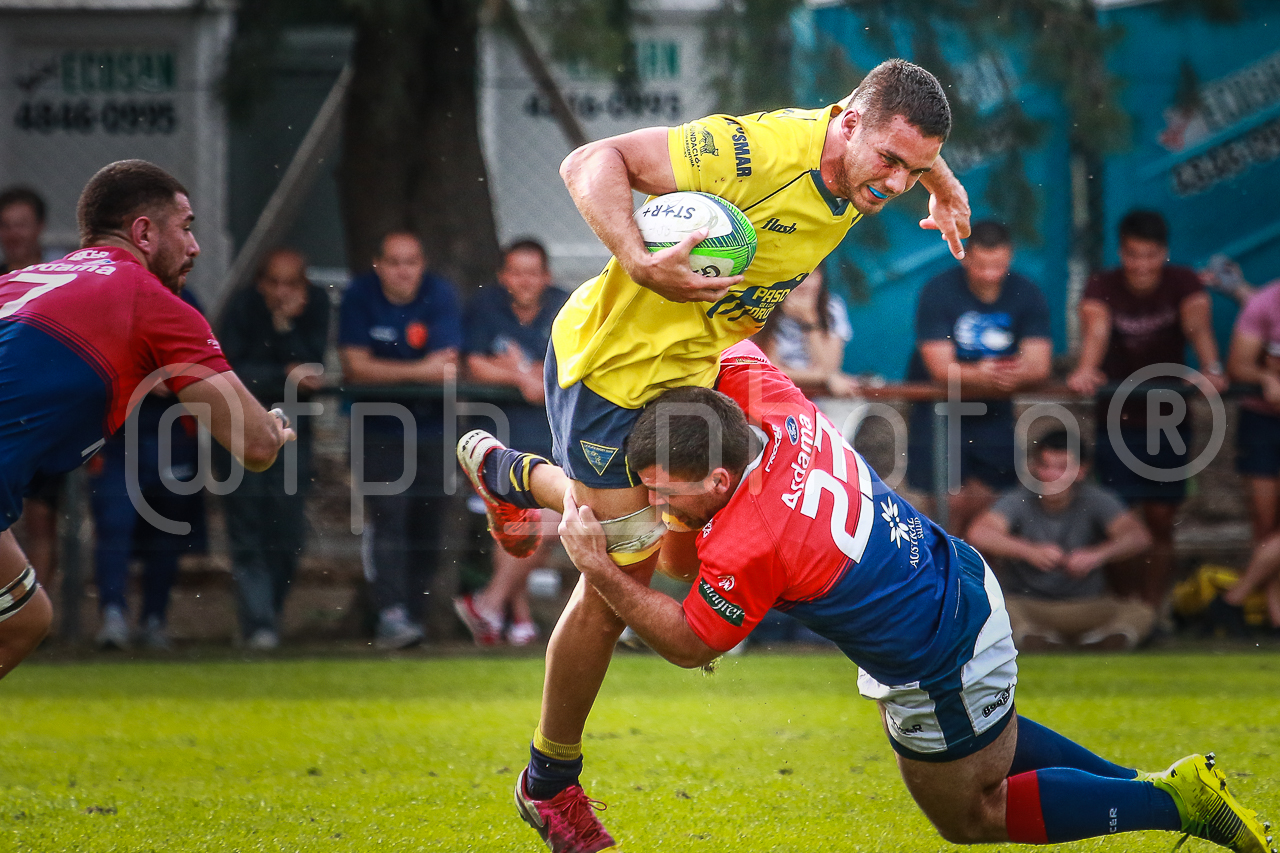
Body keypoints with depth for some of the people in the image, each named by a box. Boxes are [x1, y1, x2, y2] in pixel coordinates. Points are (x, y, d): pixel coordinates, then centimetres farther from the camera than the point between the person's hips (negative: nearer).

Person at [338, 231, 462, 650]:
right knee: (389, 515, -15)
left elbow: (448, 368, -12)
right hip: (380, 429, -2)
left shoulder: (440, 296, -6)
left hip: (431, 425, 2)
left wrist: (387, 373, -18)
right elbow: (355, 367, -13)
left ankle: (411, 612, 11)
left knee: (427, 522, 1)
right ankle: (391, 614, -23)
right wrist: (419, 371, -17)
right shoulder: (359, 297, -6)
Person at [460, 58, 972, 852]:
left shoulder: (862, 161, -7)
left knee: (684, 558, 18)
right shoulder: (758, 151, -33)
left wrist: (940, 180, 13)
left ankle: (515, 478, 40)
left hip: (691, 368, 8)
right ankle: (552, 782, 17)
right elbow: (591, 162, -31)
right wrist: (641, 265, -41)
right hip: (615, 361, -8)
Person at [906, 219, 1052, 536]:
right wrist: (981, 375, -40)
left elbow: (1039, 366, -11)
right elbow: (941, 369, -20)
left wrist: (1015, 374, -36)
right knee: (950, 501, -13)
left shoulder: (1026, 294, -4)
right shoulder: (939, 292, -13)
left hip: (994, 411, 3)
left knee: (986, 498, -4)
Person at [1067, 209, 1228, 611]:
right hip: (1118, 420, -1)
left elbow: (1198, 323, -27)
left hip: (1169, 421, 1)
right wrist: (1085, 370, -52)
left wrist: (1211, 369, -47)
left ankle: (1153, 610, 7)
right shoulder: (1103, 287, -10)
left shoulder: (1183, 283, -8)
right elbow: (1096, 327, -30)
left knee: (1161, 521, 1)